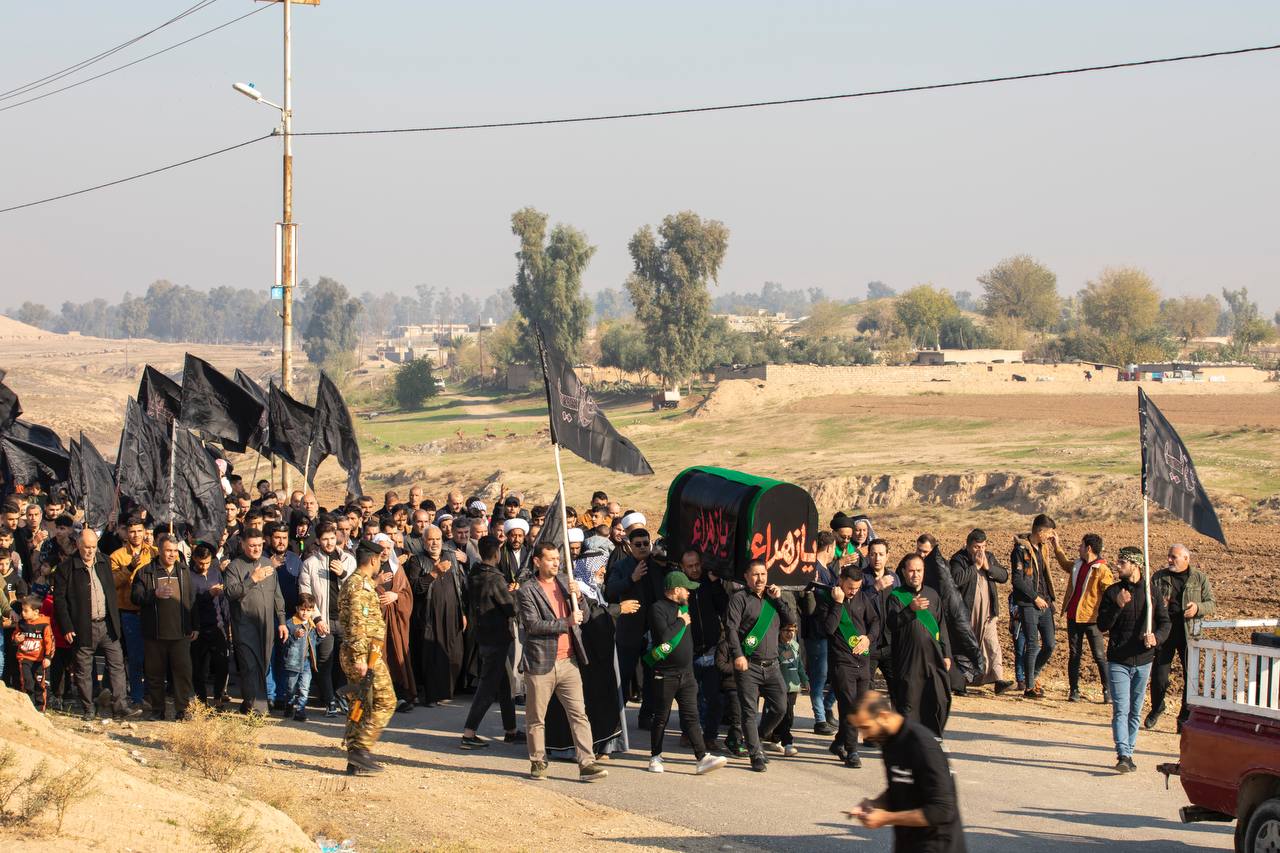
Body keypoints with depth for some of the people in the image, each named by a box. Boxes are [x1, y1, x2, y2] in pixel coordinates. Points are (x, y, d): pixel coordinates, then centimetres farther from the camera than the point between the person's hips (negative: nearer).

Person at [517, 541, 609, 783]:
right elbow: (533, 624, -18)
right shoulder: (527, 592, -7)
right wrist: (566, 623, -19)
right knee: (536, 719, 6)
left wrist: (578, 596, -6)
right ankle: (537, 763, 20)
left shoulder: (563, 582, 12)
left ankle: (587, 763, -5)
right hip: (540, 663, -4)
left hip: (568, 662, 5)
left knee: (579, 714, -3)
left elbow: (583, 612, 15)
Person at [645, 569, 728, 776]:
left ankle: (703, 758, -8)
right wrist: (682, 622, -11)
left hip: (686, 672, 7)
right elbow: (664, 636, -23)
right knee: (661, 718, 4)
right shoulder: (658, 609, -10)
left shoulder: (683, 607, 16)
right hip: (665, 674, -7)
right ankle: (655, 757, 16)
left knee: (691, 716, 0)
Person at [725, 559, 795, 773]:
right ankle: (757, 756, 1)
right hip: (748, 666, -5)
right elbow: (731, 628, -9)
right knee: (750, 712, -4)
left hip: (771, 665, 5)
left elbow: (790, 621, 12)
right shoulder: (740, 598, 0)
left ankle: (756, 740, 23)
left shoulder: (771, 598, 18)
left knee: (779, 708, 0)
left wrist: (779, 599, 2)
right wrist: (737, 655, -20)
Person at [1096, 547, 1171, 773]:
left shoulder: (1152, 593, 3)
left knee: (1135, 712, 10)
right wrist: (1118, 606, -20)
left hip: (1143, 660, 2)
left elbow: (1164, 622, 6)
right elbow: (1102, 625, -4)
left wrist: (1157, 637, -15)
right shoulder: (1112, 592, 1)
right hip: (1118, 661, -2)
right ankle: (1123, 756, -18)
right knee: (1121, 710, -11)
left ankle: (1128, 753, 19)